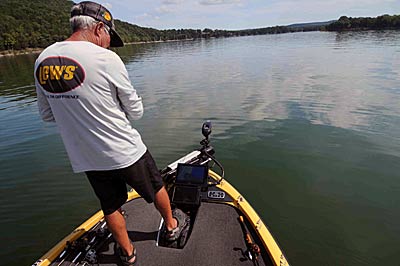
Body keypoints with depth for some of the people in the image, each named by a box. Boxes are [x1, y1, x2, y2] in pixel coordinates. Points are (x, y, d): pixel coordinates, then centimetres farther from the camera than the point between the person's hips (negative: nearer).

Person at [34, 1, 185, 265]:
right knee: (156, 187, 21)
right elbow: (136, 111, -11)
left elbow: (47, 114, 9)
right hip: (125, 152, -5)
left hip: (86, 159, 6)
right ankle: (171, 225, 46)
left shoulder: (42, 60, 1)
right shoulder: (106, 58, -18)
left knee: (111, 206, 23)